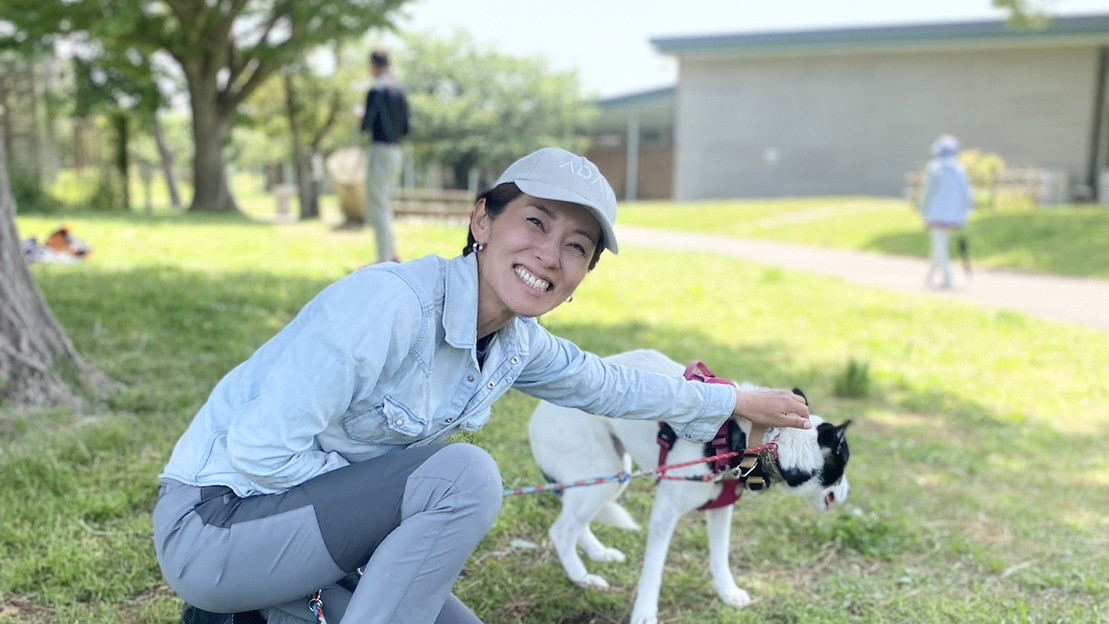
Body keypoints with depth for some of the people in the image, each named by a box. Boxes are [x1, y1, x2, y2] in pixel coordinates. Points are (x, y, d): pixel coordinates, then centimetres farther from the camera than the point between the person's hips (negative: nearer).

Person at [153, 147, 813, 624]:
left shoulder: (520, 345, -2)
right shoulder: (390, 302, -28)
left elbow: (614, 384, 17)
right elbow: (260, 452, -27)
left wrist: (738, 401, 27)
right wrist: (407, 501, -18)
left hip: (310, 517, 8)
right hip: (214, 522, -8)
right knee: (463, 476, -25)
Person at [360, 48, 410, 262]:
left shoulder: (376, 90, -12)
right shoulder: (400, 90, 11)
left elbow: (366, 125, -13)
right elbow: (406, 128, 13)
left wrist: (362, 117, 7)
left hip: (380, 150, -8)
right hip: (396, 152, 8)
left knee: (377, 207, -3)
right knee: (382, 205, 18)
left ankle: (385, 259, -4)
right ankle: (391, 254, 17)